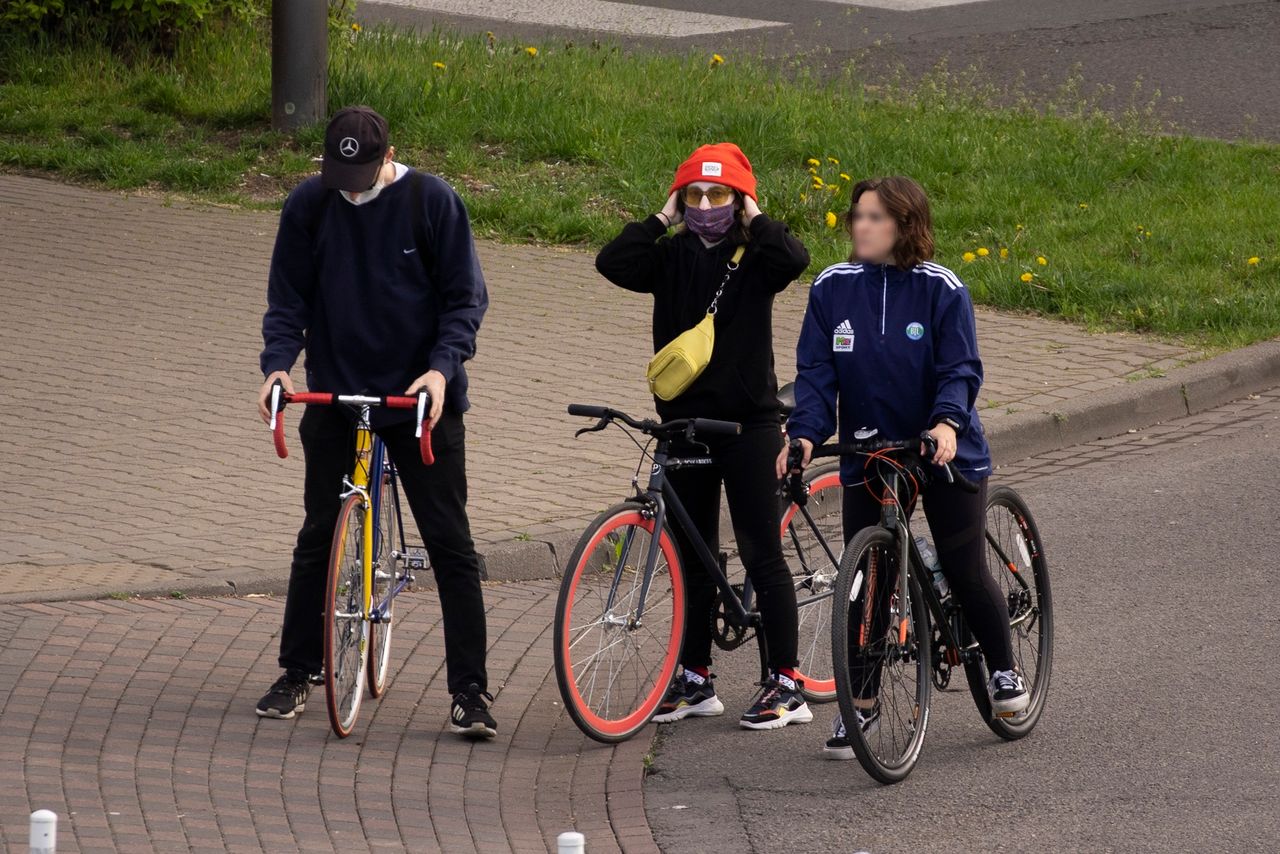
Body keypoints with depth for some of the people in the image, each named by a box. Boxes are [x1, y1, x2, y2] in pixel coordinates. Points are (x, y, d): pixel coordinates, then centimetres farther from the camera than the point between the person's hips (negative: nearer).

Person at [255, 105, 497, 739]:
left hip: (422, 398, -2)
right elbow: (288, 298, 4)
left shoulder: (432, 201, -10)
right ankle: (296, 673, 21)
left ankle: (469, 691, -1)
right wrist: (278, 362, -14)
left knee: (450, 542, -3)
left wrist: (442, 367, -20)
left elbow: (466, 296, -6)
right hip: (334, 396, 2)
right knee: (319, 536, 8)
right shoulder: (308, 207, -4)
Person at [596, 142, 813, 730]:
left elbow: (793, 260, -25)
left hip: (747, 422, -4)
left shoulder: (753, 256, -3)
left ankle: (786, 684, 0)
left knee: (761, 552, -4)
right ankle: (696, 680, 19)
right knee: (694, 557, 11)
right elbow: (612, 263, -11)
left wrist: (754, 219, -11)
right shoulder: (670, 257, 5)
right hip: (684, 422, 4)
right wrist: (662, 220, -7)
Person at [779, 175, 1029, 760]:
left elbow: (960, 370, -13)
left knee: (965, 574, -1)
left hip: (945, 453, -2)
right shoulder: (832, 289, -2)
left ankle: (1003, 669, 25)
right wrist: (805, 434, -21)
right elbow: (816, 372, -5)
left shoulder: (940, 290, -9)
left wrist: (948, 422, -32)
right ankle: (860, 706, 11)